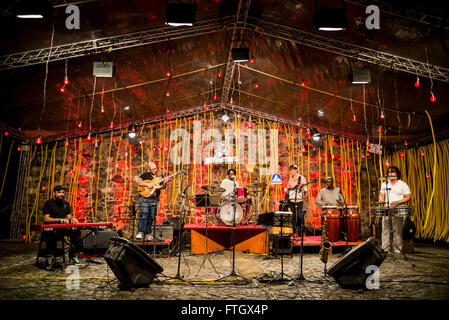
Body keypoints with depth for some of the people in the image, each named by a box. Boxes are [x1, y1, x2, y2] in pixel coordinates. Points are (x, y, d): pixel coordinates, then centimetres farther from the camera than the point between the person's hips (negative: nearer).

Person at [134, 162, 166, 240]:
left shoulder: (160, 176, 17)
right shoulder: (145, 175, 5)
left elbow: (163, 187, 12)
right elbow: (137, 181, -7)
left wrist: (163, 183, -11)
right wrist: (147, 184, -16)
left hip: (155, 200, 4)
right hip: (145, 198, -4)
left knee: (151, 217, 4)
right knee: (143, 215, -17)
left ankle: (148, 234, 10)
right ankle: (140, 233, -16)